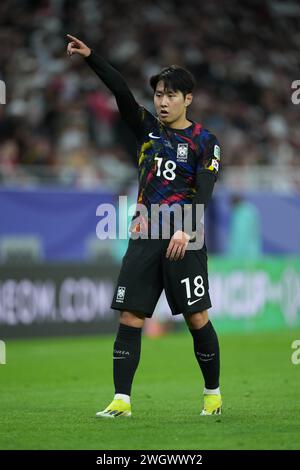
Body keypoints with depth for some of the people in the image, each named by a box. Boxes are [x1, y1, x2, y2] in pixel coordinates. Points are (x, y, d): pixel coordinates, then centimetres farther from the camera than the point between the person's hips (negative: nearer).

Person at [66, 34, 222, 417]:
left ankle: (213, 393, 15)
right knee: (129, 317, -3)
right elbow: (121, 91, -1)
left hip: (184, 239, -4)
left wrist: (186, 230, -23)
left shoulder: (204, 140, 1)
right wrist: (90, 57, -14)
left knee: (197, 318, -2)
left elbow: (203, 191, -9)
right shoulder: (147, 127, 12)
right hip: (144, 235, 4)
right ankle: (121, 401, -4)